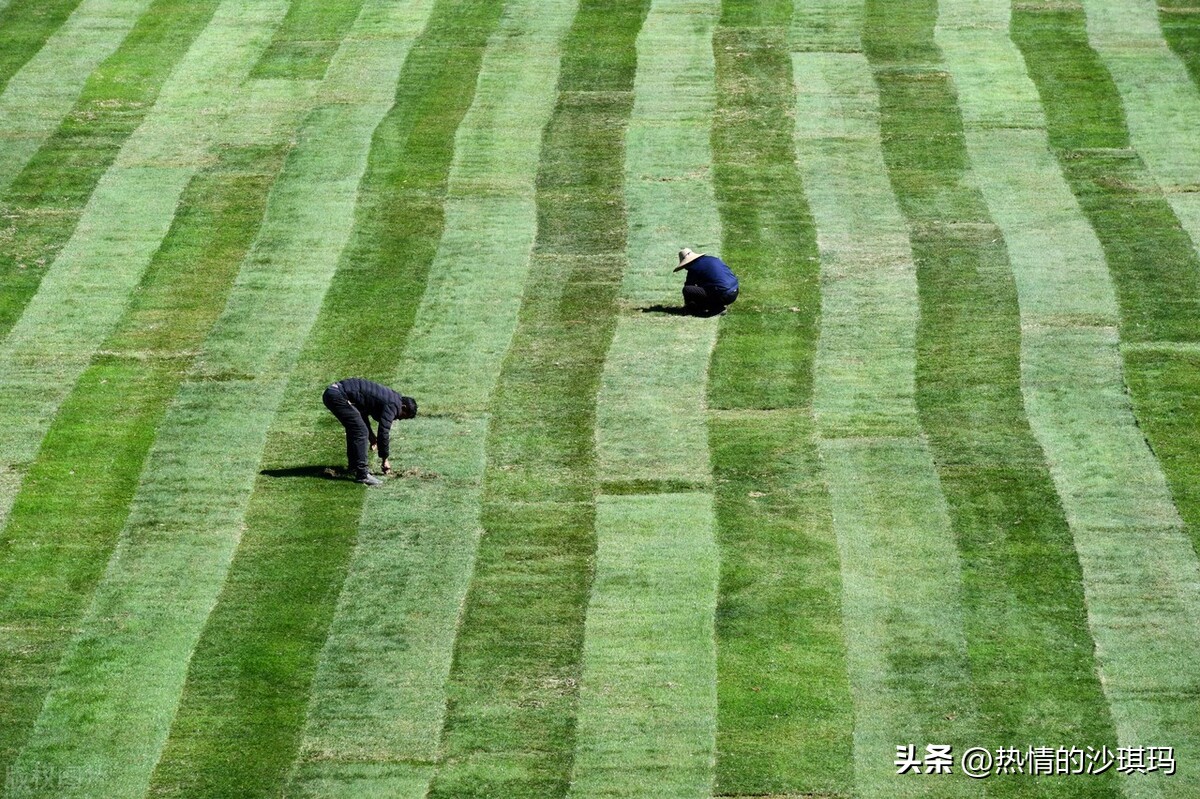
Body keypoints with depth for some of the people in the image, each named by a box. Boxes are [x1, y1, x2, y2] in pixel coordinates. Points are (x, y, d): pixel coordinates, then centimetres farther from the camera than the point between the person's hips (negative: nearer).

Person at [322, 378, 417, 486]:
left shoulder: (388, 396, 21)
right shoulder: (392, 405, -8)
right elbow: (383, 432, -11)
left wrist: (371, 435, 27)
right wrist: (385, 459, -1)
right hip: (338, 395, -10)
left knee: (354, 429, 23)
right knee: (360, 432, -9)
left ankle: (354, 466, 34)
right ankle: (362, 474, -7)